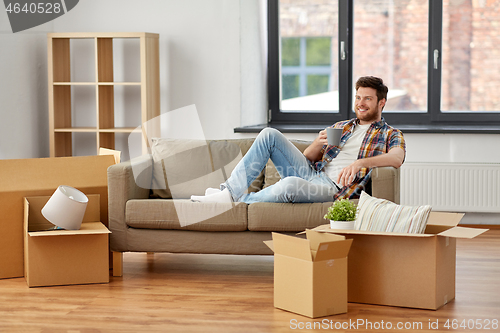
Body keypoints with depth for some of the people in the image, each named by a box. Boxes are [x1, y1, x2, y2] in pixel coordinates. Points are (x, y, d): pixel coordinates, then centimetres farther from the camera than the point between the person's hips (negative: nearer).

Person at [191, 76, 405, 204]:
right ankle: (232, 189, -16)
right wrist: (317, 145, -1)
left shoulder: (390, 135, 10)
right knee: (269, 134, -10)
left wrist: (361, 162, -30)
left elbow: (396, 159, -14)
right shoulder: (340, 127, 27)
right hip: (311, 173, 7)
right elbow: (307, 158, 23)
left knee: (290, 184, -40)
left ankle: (241, 200, -17)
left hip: (334, 187, -7)